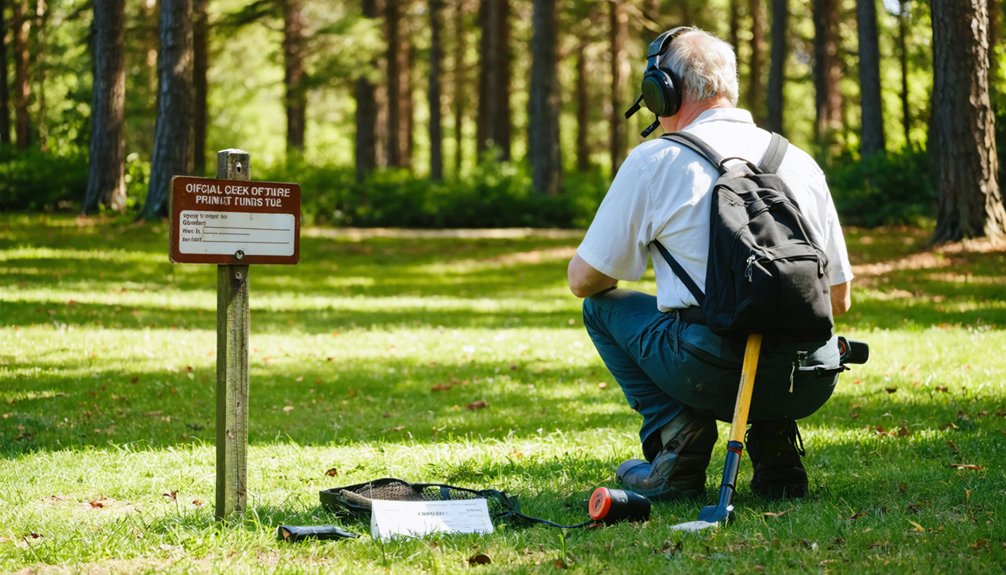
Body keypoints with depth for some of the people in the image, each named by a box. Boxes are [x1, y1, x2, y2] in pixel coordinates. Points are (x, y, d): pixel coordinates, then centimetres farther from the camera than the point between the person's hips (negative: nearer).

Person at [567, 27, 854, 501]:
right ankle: (775, 448, 15)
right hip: (810, 384, 5)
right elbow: (839, 298, 20)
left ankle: (680, 443, 4)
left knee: (603, 306, 22)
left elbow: (583, 280, 10)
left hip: (712, 371, -4)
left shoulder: (654, 161, 3)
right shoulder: (801, 162, 15)